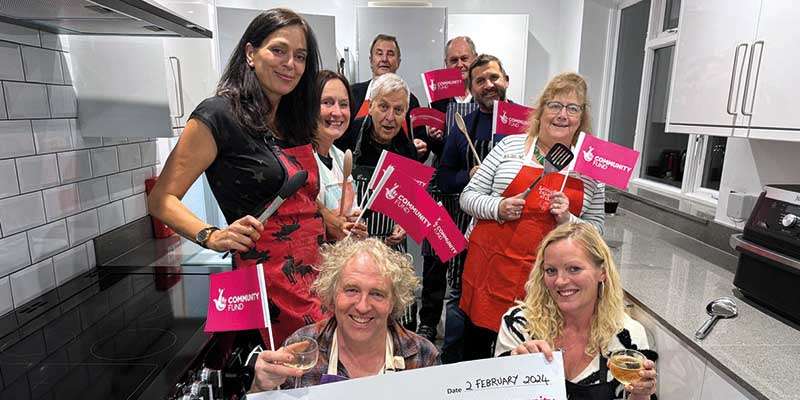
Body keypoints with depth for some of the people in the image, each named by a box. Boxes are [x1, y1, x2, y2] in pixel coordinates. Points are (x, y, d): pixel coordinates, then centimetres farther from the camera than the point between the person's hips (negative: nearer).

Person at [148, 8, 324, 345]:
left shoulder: (293, 121, 14)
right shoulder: (218, 115, -7)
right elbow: (162, 200, -8)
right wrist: (211, 236, -25)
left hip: (317, 269, 7)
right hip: (269, 277, -7)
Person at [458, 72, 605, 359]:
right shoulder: (510, 146, 2)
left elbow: (596, 229, 10)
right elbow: (469, 196, 4)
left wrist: (567, 220, -10)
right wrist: (498, 208, -14)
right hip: (491, 264, 0)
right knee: (476, 343, 12)